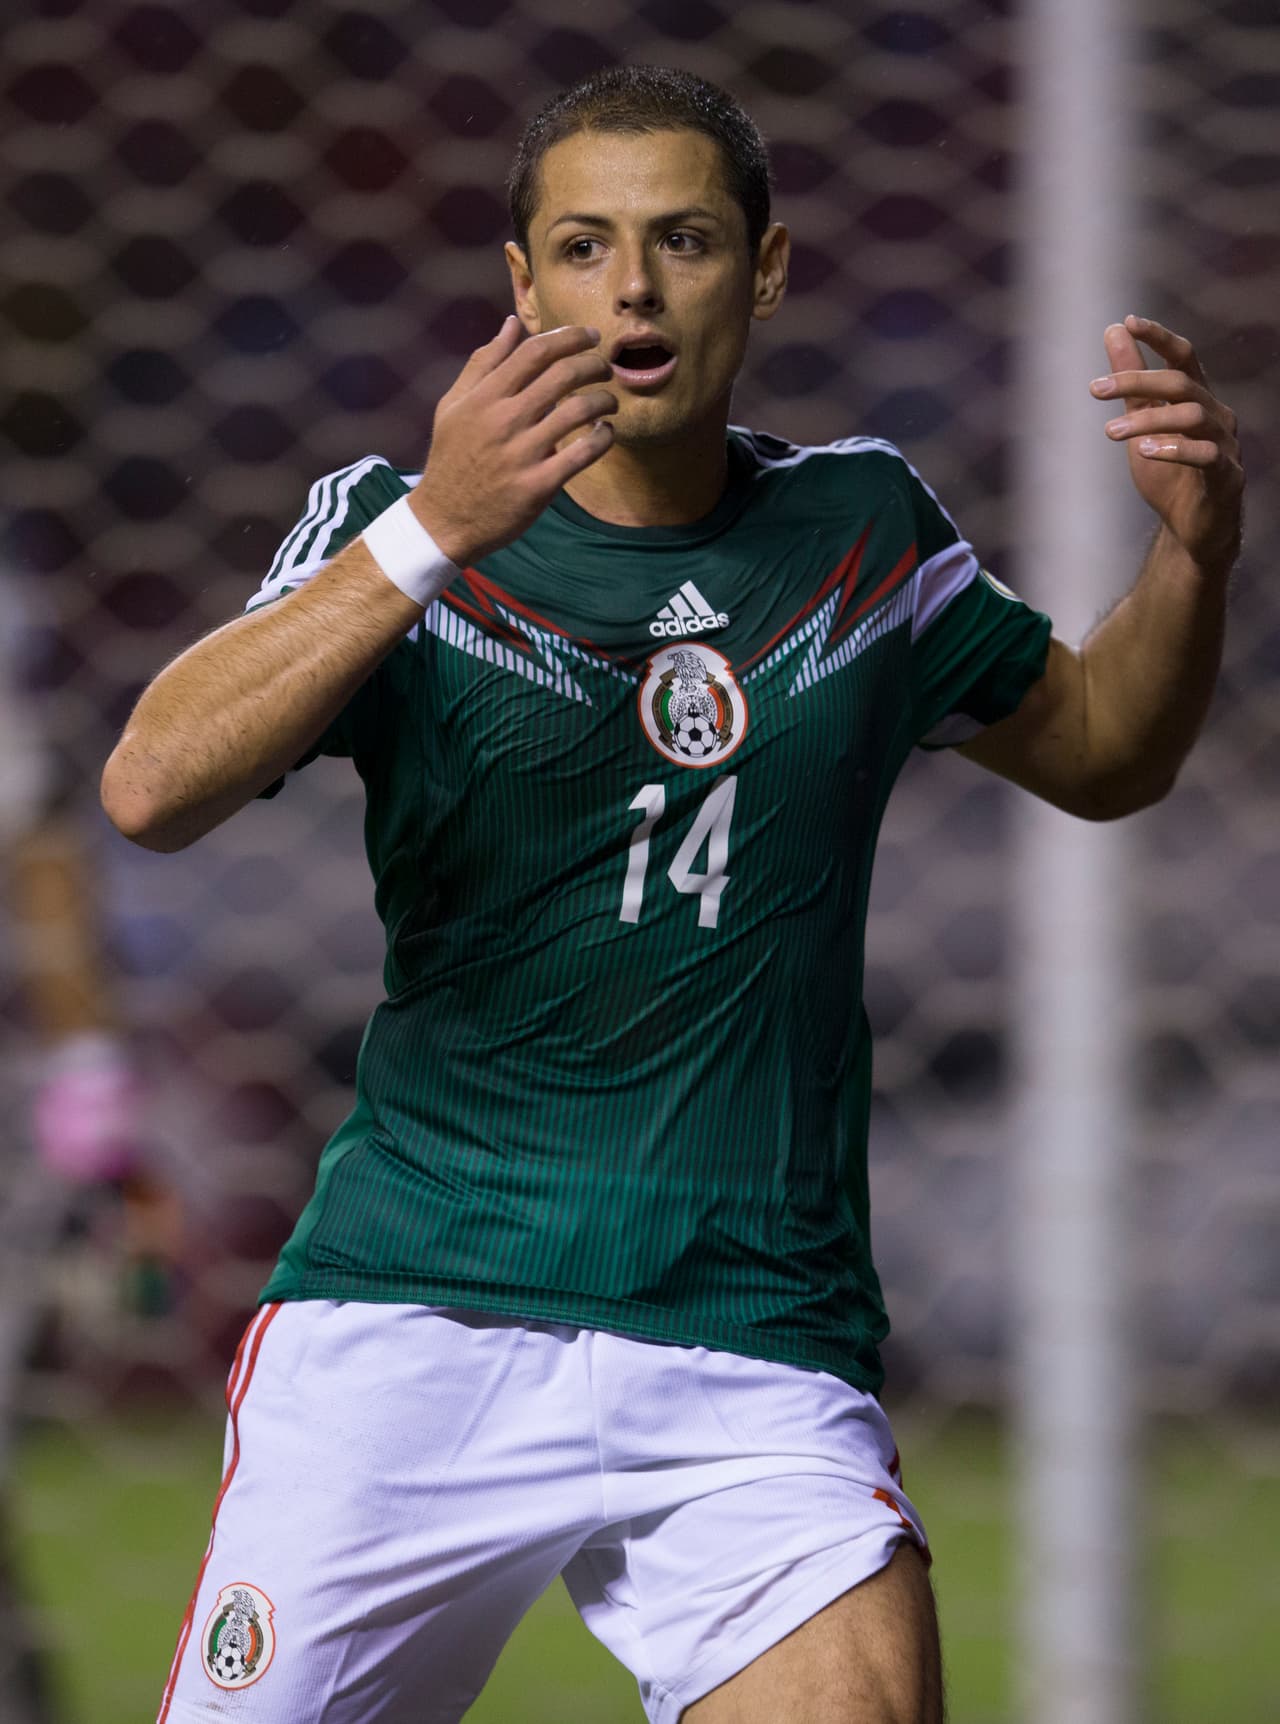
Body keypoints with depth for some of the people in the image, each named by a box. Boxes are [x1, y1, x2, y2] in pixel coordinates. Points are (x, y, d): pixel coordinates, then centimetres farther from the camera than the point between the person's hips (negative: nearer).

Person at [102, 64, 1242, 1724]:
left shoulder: (863, 522, 11)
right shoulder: (394, 522, 1)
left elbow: (1102, 753, 26)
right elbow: (151, 791, -15)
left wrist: (1195, 550, 6)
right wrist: (430, 531, -26)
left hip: (757, 1352, 1)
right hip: (413, 1321, -1)